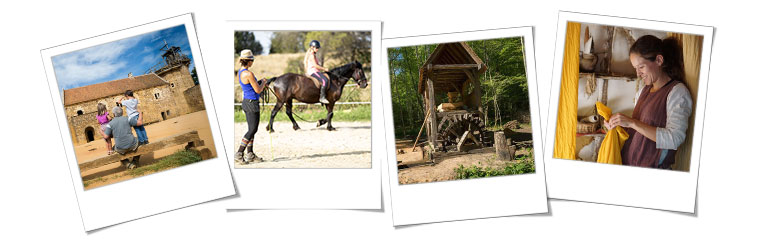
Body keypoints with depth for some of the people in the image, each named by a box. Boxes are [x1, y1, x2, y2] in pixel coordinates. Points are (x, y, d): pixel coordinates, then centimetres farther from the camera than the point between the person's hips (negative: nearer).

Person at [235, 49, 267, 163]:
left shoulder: (240, 73, 8)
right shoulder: (249, 74, -21)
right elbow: (258, 90, -17)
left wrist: (260, 83, 16)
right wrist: (263, 82, 1)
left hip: (246, 102, 10)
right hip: (252, 103, -10)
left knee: (252, 129, 16)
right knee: (252, 129, -3)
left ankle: (250, 154, 20)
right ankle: (239, 153, -4)